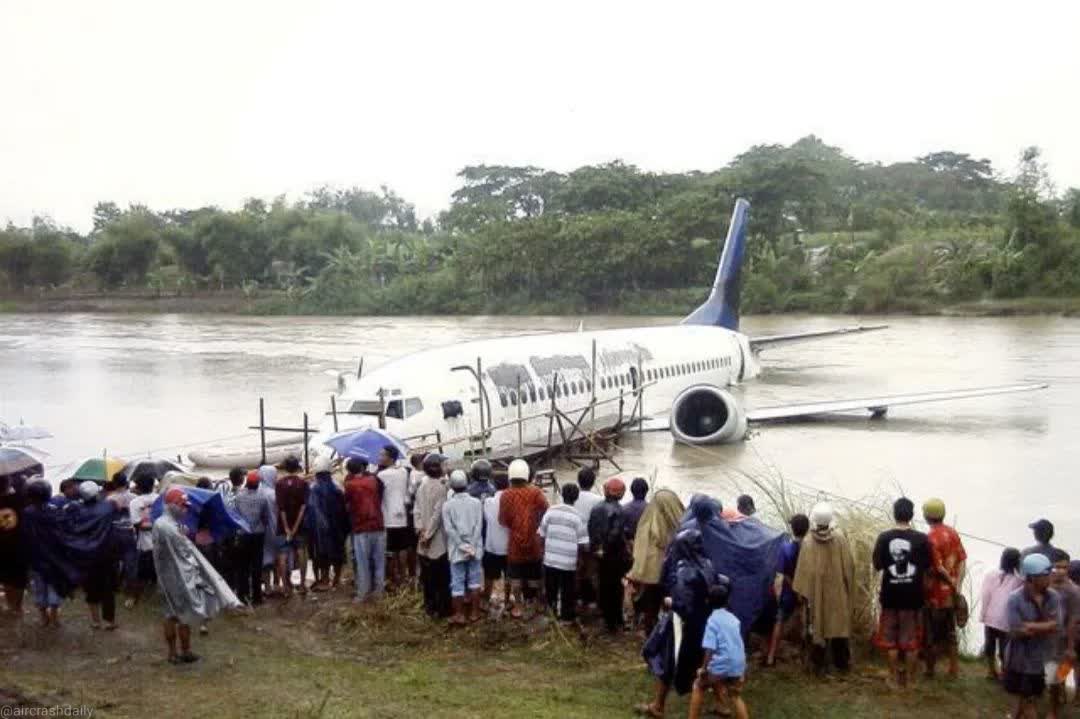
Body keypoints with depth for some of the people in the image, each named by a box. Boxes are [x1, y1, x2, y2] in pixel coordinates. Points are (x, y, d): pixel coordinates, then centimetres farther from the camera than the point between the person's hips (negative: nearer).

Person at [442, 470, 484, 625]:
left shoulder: (447, 504, -3)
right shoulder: (476, 502, 1)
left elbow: (449, 528, -9)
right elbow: (479, 526, -6)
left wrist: (462, 546, -8)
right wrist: (471, 546, -9)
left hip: (457, 550, -1)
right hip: (474, 548, 2)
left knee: (457, 582, 4)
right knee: (474, 580, 10)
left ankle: (459, 615, 6)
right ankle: (474, 612, 14)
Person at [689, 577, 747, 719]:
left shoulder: (713, 619, -7)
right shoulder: (734, 619, 13)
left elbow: (710, 648, -15)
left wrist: (704, 668, -8)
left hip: (720, 665, -6)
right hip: (738, 665, 6)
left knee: (699, 687, 16)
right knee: (735, 696, 22)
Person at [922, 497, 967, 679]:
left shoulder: (930, 538, -19)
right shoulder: (953, 532, 4)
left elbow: (938, 568, -21)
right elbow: (962, 559, 3)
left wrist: (952, 583, -7)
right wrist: (957, 584, -1)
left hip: (935, 593, -7)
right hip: (950, 592, 7)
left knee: (932, 634, 5)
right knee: (950, 632, 16)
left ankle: (930, 670, 14)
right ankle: (954, 670, 20)